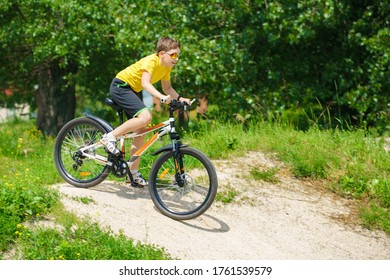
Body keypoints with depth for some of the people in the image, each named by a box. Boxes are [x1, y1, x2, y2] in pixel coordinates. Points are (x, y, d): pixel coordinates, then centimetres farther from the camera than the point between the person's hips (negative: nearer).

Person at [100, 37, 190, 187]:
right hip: (120, 86, -9)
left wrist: (179, 98, -7)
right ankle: (110, 137, -17)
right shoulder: (151, 61, -24)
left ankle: (134, 173, 10)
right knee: (145, 117, -30)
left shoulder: (167, 67, 2)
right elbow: (145, 83, -37)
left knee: (141, 130, 3)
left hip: (133, 90, 9)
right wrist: (161, 97, -51)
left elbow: (167, 88, 10)